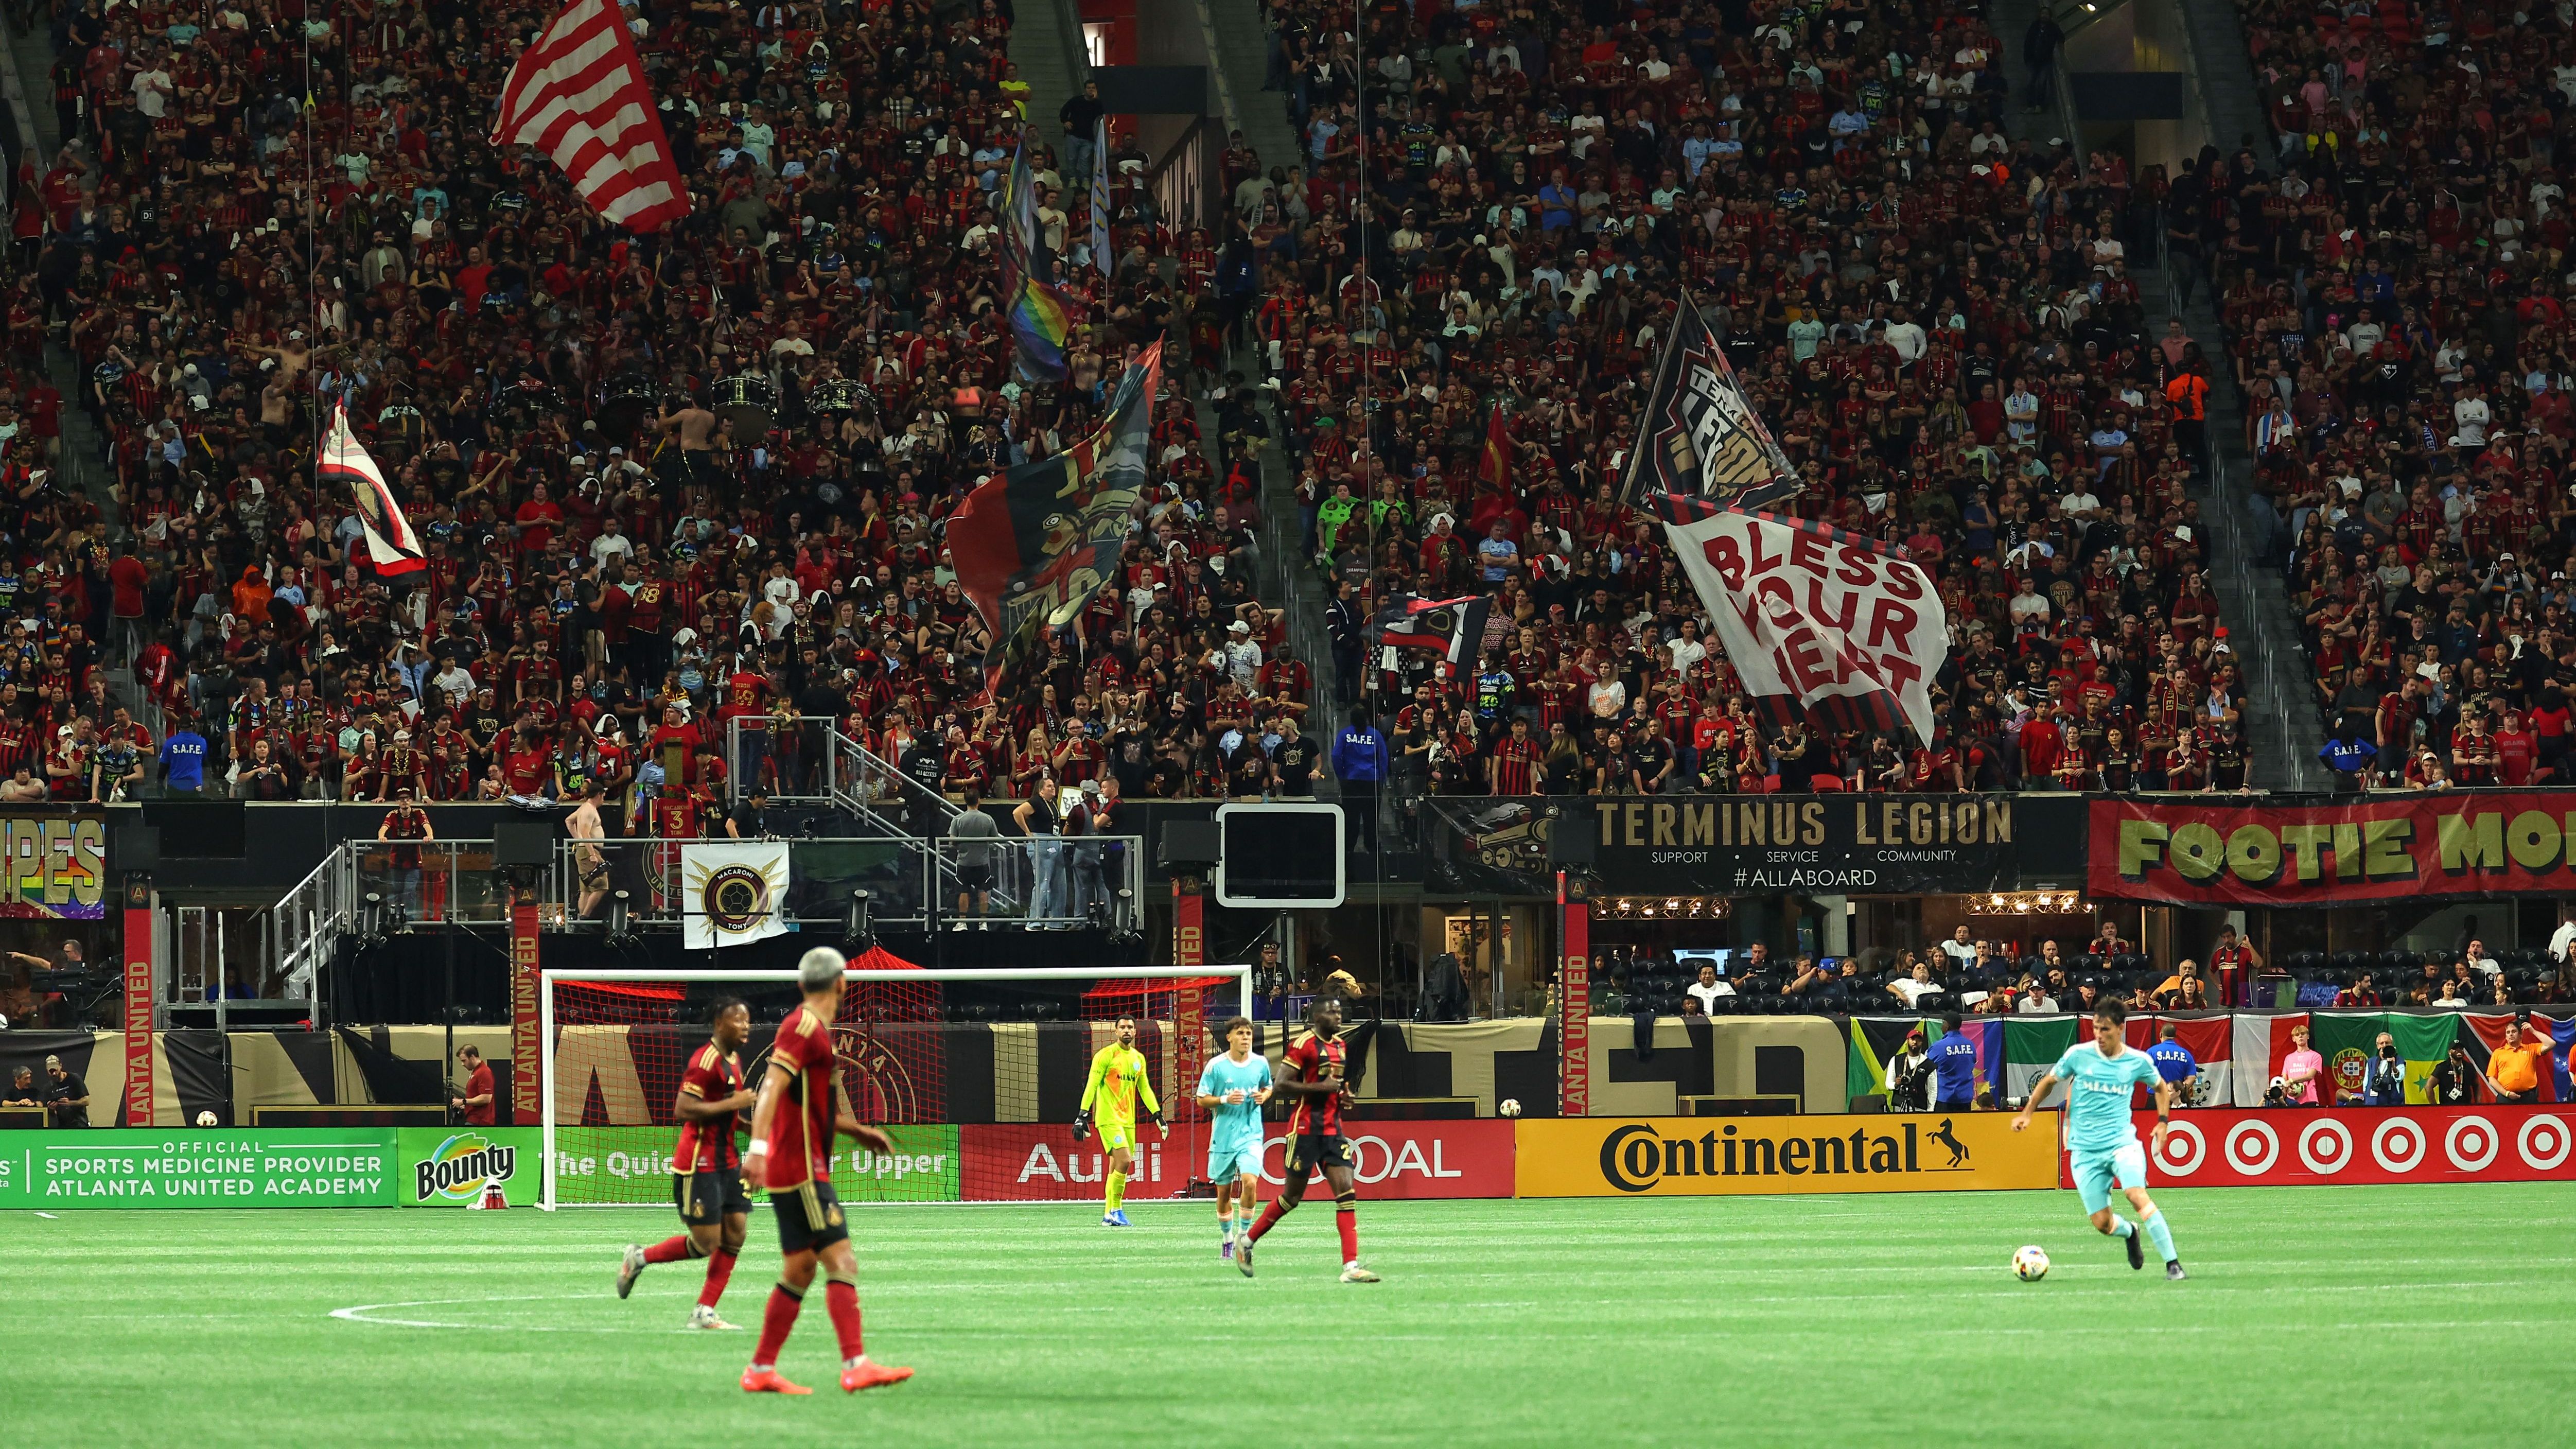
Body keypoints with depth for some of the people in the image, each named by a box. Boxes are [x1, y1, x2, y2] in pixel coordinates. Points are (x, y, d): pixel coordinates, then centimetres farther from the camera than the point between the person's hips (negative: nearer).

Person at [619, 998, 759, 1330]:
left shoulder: (734, 1060, 13)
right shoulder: (706, 1061, -17)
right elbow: (683, 1109, -24)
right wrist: (732, 1104, -23)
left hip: (726, 1162, 9)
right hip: (698, 1163, -9)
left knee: (735, 1233, 1)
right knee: (705, 1243, -7)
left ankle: (704, 1313, 5)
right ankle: (640, 1258, 16)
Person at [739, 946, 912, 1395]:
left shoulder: (814, 1029, 19)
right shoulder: (804, 1027, -12)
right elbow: (772, 1088, -23)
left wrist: (857, 1131, 28)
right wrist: (758, 1147, -33)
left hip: (804, 1169, 10)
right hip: (801, 1170, -10)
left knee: (800, 1270, 11)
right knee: (841, 1260, -14)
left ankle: (761, 1371, 13)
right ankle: (856, 1365, -20)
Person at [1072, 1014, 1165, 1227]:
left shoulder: (1138, 1059, 14)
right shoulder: (1106, 1055, -5)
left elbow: (1145, 1089, 22)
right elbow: (1091, 1086, -8)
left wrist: (1158, 1116, 17)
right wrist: (1082, 1116, -14)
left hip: (1128, 1119, 6)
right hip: (1108, 1118, -6)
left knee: (1116, 1168, 6)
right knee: (1124, 1161, -18)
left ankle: (1109, 1215, 10)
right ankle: (1115, 1211, -10)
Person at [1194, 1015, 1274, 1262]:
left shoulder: (1261, 1064, 2)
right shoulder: (1216, 1066, -5)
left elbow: (1267, 1087, 21)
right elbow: (1202, 1100, -1)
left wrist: (1263, 1096, -2)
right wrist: (1225, 1099, -18)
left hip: (1251, 1135, 0)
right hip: (1223, 1137, 0)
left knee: (1250, 1182, -20)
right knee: (1224, 1192, 7)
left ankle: (1244, 1235, -3)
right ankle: (1227, 1240, 26)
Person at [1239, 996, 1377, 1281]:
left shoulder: (1341, 1046, 14)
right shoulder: (1305, 1045, -11)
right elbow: (1281, 1084, -17)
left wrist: (1344, 1094, 10)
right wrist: (1322, 1088, -20)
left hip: (1333, 1129, 7)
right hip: (1306, 1128, -7)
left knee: (1347, 1192, -7)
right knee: (1292, 1196, 3)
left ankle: (1351, 1266, -12)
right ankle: (1246, 1243, 24)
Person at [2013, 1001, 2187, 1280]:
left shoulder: (2138, 1061, 0)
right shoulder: (2078, 1054, -2)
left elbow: (2161, 1087, 20)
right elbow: (2049, 1081, 15)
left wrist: (2163, 1122, 7)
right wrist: (2027, 1113, 8)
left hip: (2122, 1142, -1)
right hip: (2085, 1150, 1)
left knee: (2138, 1196, -27)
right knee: (2102, 1223, -2)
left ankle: (2172, 1264, -23)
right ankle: (2130, 1232, 36)